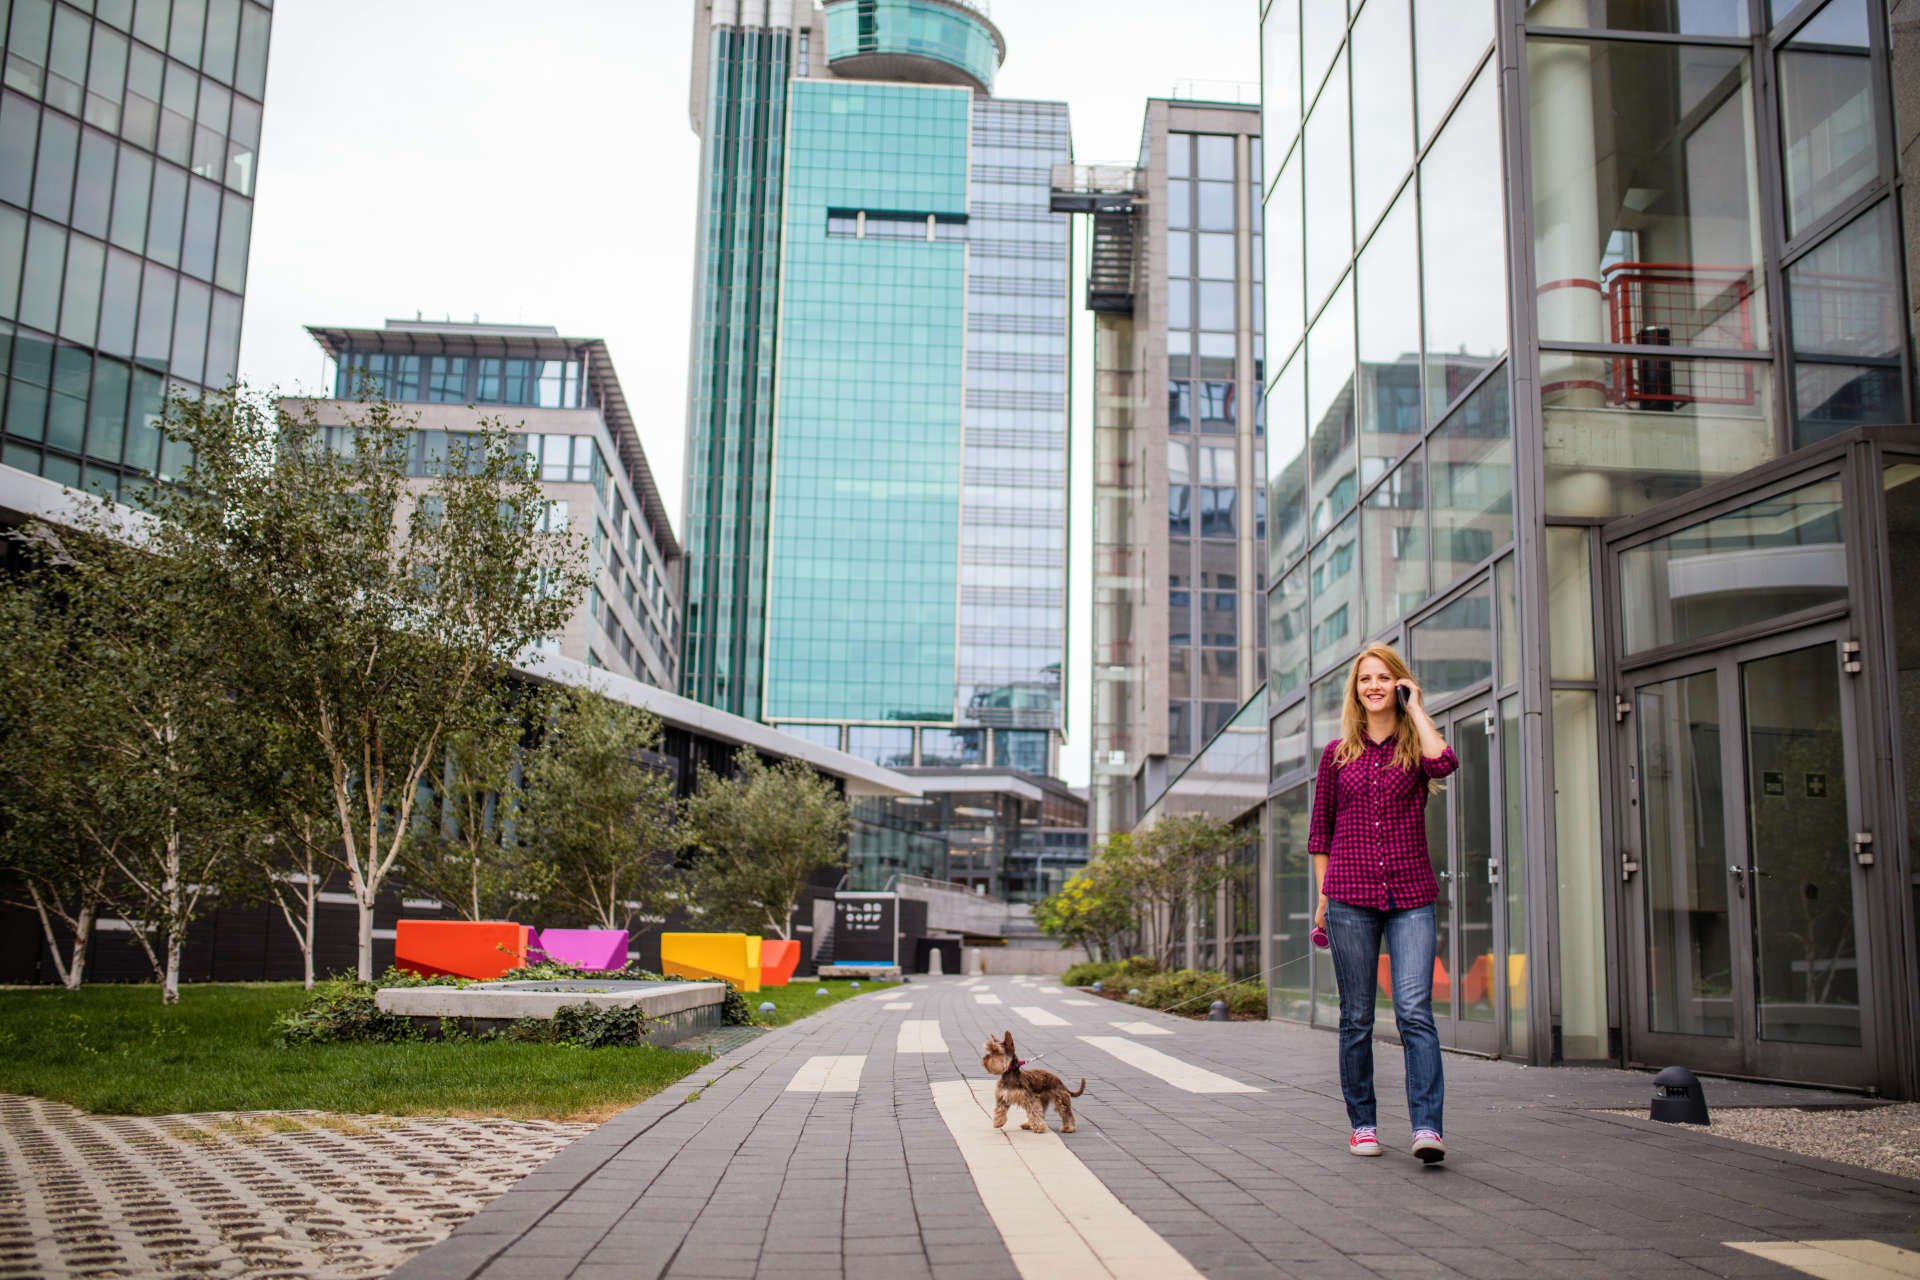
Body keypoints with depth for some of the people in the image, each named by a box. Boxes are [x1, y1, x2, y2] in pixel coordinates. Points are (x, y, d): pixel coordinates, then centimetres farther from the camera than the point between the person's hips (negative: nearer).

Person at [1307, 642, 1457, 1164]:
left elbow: (1443, 762, -19)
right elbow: (1320, 832, 14)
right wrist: (1323, 895, 8)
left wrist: (1416, 707, -7)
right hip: (1350, 897, 2)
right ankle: (1363, 1124, 17)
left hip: (1411, 896, -1)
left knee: (1415, 1009, -13)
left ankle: (1427, 1127, -16)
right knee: (1357, 1018, 5)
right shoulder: (1337, 753, 10)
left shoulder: (1415, 744, 6)